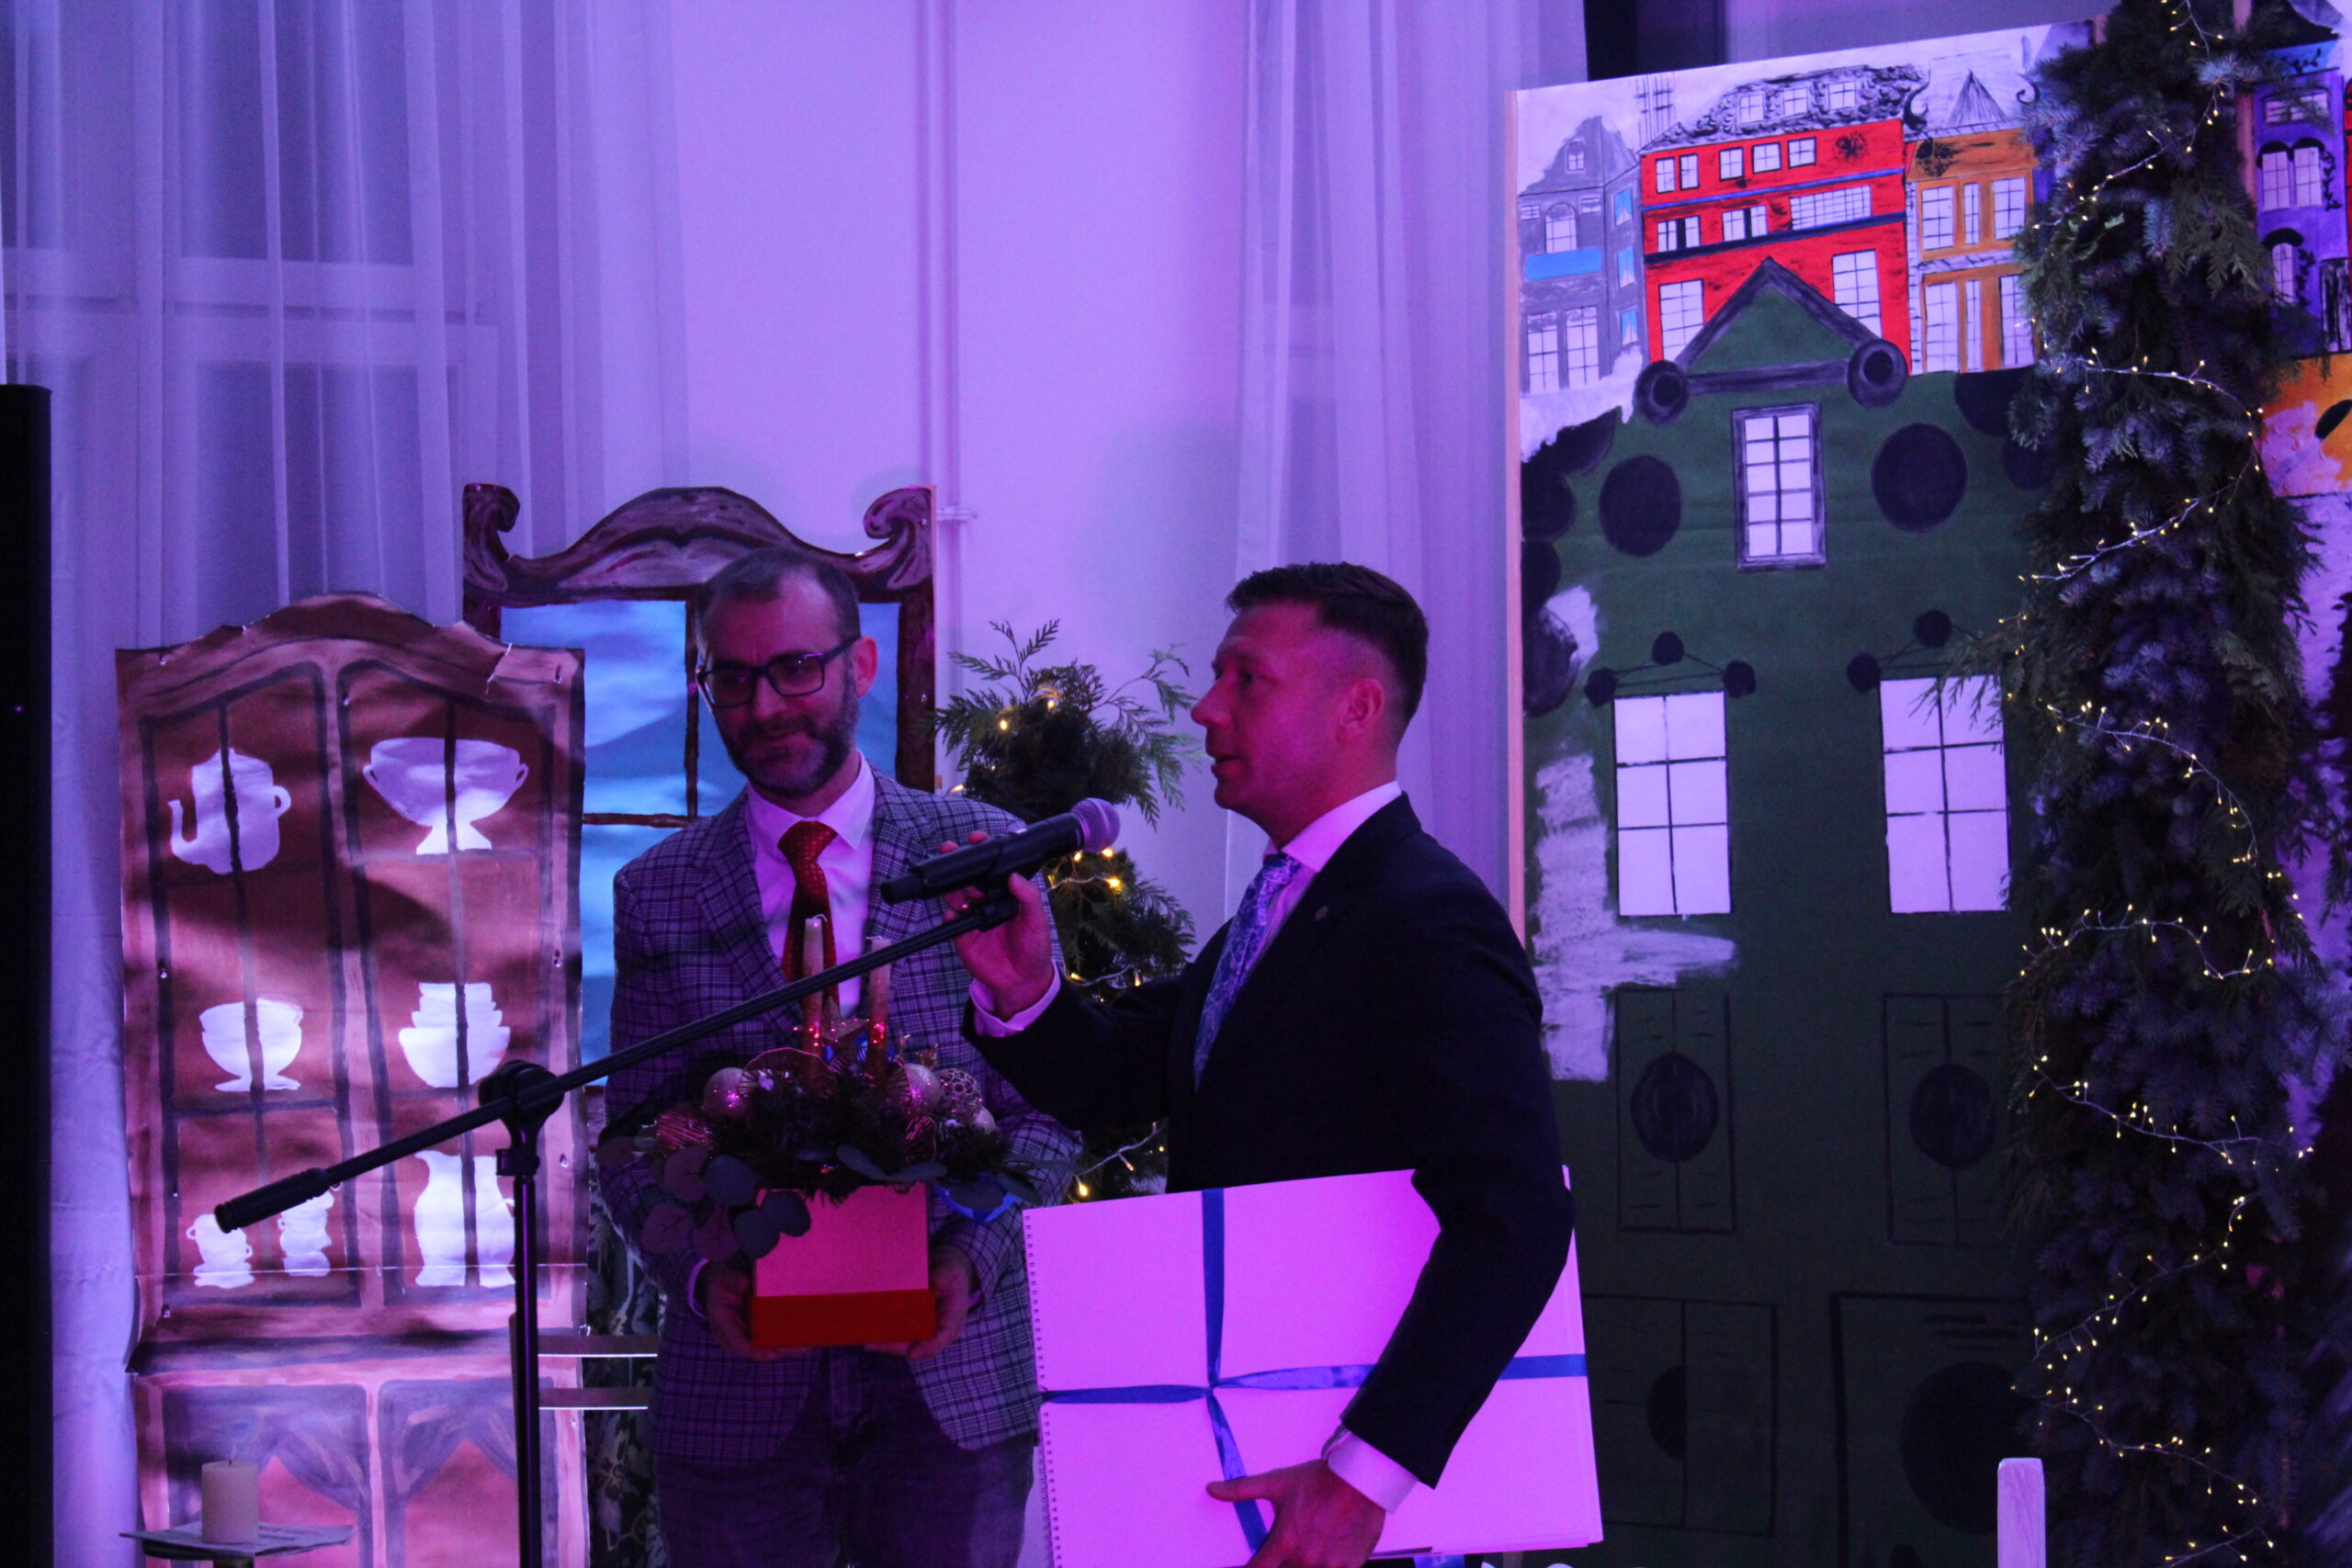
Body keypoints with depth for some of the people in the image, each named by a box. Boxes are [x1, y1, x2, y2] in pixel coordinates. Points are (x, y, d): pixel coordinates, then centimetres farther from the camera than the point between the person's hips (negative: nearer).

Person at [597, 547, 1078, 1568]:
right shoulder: (656, 893, 7)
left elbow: (1046, 1099, 3)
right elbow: (632, 1140, 6)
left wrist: (973, 1257, -13)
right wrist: (700, 1275, -12)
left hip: (951, 1375, -1)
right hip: (738, 1392, 1)